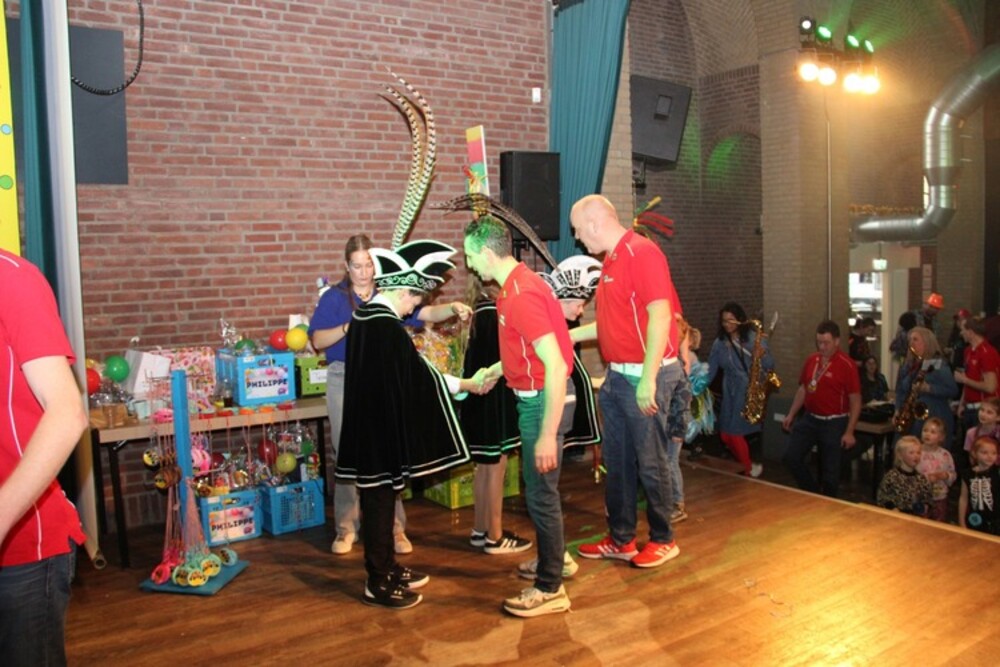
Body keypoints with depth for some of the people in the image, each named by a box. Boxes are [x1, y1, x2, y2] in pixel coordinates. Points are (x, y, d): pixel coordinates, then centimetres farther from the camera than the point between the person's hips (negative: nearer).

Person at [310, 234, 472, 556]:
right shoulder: (334, 298, -1)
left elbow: (427, 314, -9)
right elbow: (317, 340, -7)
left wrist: (453, 308, -28)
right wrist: (349, 327, -22)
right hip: (345, 381, 0)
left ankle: (394, 526, 12)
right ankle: (346, 527, 18)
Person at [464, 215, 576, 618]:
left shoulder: (521, 295, -23)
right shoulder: (516, 285, 9)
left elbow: (556, 366, -28)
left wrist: (547, 435, -28)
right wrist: (500, 368, 28)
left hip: (544, 401, -10)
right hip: (534, 398, 10)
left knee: (541, 494, 0)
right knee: (540, 490, 21)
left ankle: (550, 589, 13)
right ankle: (551, 560, 38)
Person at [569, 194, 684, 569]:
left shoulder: (642, 253, -14)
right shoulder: (611, 260, 13)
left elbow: (660, 317, -21)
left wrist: (648, 380, -23)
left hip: (645, 376, -9)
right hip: (616, 376, 9)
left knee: (650, 461, 3)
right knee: (617, 461, 14)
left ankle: (663, 540, 20)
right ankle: (621, 540, 25)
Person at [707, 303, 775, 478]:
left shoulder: (754, 338, -6)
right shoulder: (719, 343, 3)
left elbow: (770, 366, -6)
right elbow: (710, 370, 4)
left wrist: (762, 355, -26)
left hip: (752, 392, -4)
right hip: (731, 393, 4)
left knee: (735, 434, -5)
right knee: (726, 435, 4)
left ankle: (749, 469, 19)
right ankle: (748, 464, 28)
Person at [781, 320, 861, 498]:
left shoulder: (847, 365, -13)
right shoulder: (811, 360, 5)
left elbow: (855, 401, -12)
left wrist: (849, 432, -15)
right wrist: (791, 415, 11)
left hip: (834, 423, -5)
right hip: (809, 419, 6)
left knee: (829, 470, 4)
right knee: (791, 458, 1)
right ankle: (813, 494, 20)